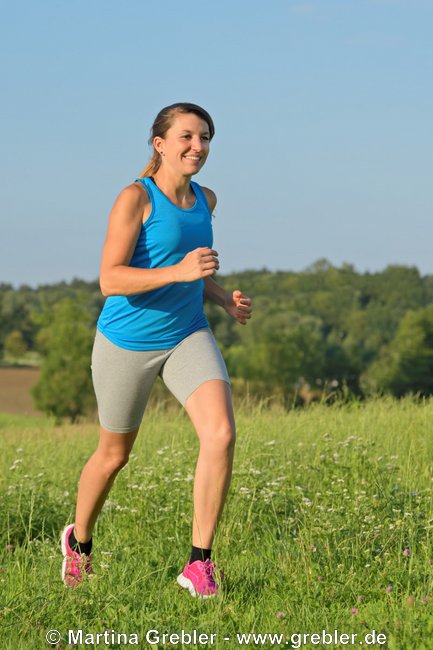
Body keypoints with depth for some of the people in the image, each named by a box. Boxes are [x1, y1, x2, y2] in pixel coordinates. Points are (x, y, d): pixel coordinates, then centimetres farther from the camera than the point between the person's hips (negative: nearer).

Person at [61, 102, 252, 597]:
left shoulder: (204, 200, 5)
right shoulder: (135, 197, -15)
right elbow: (110, 280, -23)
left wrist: (224, 298, 4)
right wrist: (179, 271, -34)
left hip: (188, 338, 4)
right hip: (127, 342, -4)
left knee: (221, 433, -20)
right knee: (114, 454, 13)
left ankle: (200, 565, -14)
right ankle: (79, 541, 43)